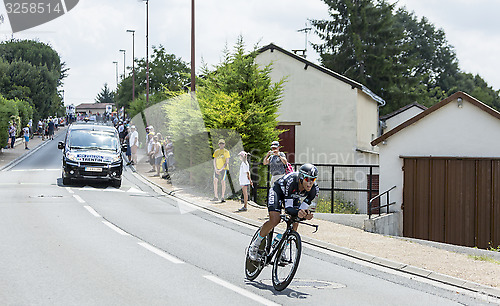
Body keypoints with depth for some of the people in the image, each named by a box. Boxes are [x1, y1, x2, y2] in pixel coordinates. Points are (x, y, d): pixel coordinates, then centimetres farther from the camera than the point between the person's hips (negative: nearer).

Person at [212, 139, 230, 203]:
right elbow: (214, 161, 11)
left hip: (223, 169, -4)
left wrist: (221, 169, -13)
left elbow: (227, 162, -6)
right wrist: (216, 169, -3)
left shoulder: (226, 152, 0)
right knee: (215, 181, -7)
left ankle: (222, 197, 1)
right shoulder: (216, 151, 13)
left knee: (223, 182, -4)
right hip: (217, 169, 4)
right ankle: (215, 197, -5)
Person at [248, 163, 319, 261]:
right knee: (275, 220, -24)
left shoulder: (314, 190, -29)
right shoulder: (291, 181, -42)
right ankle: (255, 244, -3)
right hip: (279, 191, -5)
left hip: (293, 196, 5)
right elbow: (288, 208, -39)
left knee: (295, 221, -14)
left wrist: (306, 214, -46)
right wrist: (298, 212, -61)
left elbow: (303, 208, -22)